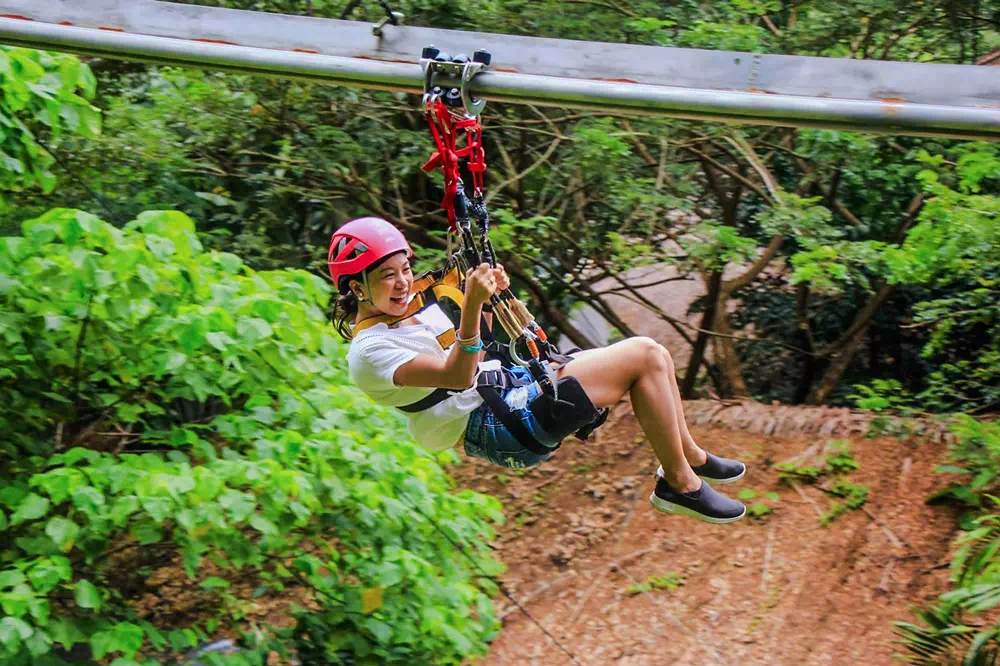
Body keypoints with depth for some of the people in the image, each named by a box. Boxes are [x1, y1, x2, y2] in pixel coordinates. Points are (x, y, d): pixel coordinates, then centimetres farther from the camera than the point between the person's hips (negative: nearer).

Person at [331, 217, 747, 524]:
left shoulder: (412, 309, 13)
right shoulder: (369, 352, -16)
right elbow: (458, 376, -27)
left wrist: (487, 298, 8)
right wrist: (471, 305, -36)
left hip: (510, 383, 10)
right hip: (497, 425, -10)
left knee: (651, 353, 4)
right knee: (644, 356, -15)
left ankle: (689, 454, 18)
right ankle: (680, 482, -5)